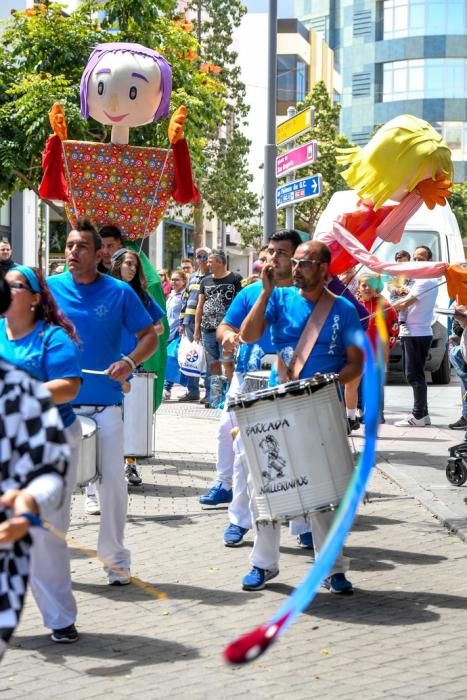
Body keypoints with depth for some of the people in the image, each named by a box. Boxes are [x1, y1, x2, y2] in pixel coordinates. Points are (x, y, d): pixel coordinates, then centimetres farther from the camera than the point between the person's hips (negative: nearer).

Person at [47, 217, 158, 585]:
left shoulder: (119, 292, -3)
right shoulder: (51, 287, 0)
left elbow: (150, 336, 2)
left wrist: (130, 362, -16)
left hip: (105, 405, -1)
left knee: (112, 482, 1)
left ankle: (115, 559, 15)